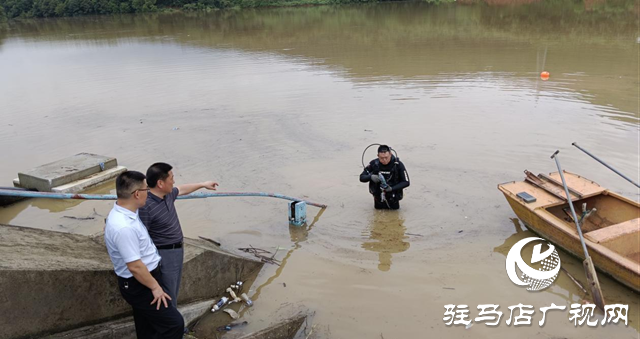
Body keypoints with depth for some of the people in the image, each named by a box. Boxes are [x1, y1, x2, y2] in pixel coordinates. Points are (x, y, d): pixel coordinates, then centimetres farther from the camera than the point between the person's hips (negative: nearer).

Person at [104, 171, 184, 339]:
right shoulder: (124, 227, -32)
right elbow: (135, 266, -28)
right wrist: (155, 286, -15)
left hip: (142, 282, 10)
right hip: (139, 286, -10)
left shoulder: (124, 213, -1)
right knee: (174, 324, -6)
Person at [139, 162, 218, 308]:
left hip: (177, 251, 9)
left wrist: (203, 184, 34)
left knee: (173, 293, 24)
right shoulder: (146, 206, -28)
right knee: (167, 297, 2)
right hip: (164, 255, -9)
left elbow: (182, 189, 23)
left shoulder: (168, 194, -1)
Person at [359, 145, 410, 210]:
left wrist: (392, 188, -29)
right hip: (378, 194, 1)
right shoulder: (374, 163, -16)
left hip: (393, 194, -1)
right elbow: (362, 177, -11)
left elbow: (406, 182, -16)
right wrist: (371, 177, -33)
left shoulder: (398, 165, -21)